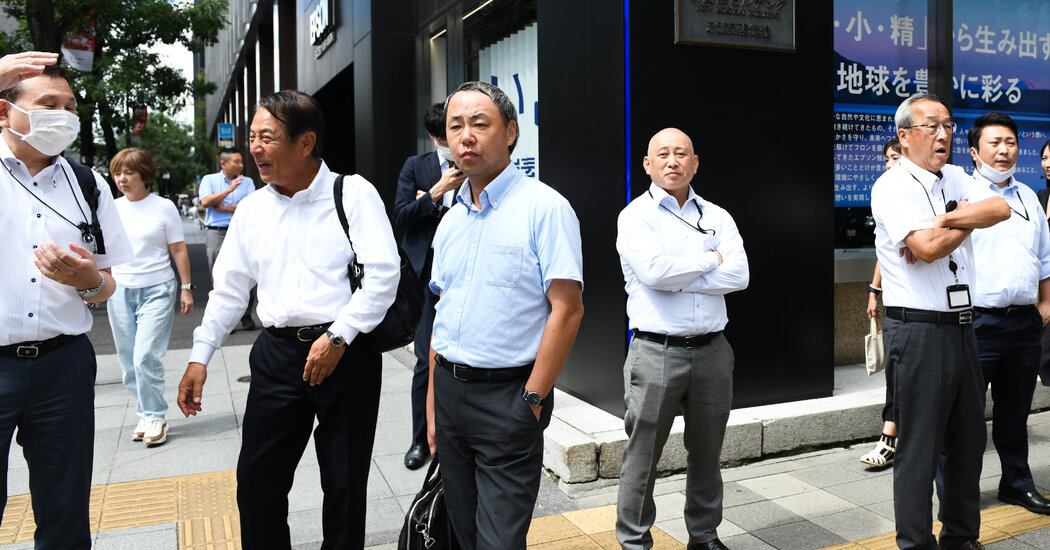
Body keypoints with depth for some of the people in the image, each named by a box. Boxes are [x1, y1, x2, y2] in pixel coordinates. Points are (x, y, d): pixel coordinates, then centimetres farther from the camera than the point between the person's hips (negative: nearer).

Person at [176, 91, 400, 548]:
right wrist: (200, 356, 12)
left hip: (347, 354, -4)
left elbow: (383, 274, -12)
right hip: (277, 355, 4)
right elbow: (229, 288, 16)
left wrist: (337, 338, -16)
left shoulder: (354, 194, -5)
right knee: (256, 483, 8)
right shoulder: (251, 209, 10)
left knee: (345, 485, 7)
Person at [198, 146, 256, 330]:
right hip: (216, 233, -1)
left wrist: (222, 207, -5)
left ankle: (246, 317, 6)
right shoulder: (209, 180, 11)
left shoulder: (247, 182, 12)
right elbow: (205, 202, -6)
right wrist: (230, 189, -9)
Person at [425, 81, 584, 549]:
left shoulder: (545, 207, -10)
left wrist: (532, 400, -15)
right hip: (449, 389, 7)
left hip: (507, 393, -6)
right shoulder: (451, 219, 11)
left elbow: (567, 309, -15)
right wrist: (433, 404, 12)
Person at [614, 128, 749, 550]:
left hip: (712, 351, 4)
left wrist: (676, 277, -11)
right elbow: (653, 271, -18)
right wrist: (710, 261, -5)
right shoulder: (636, 215, -1)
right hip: (656, 352, -4)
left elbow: (739, 274, -5)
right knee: (642, 455, 3)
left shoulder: (717, 217, 10)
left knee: (707, 454, 16)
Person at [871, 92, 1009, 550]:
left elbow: (1000, 209, -3)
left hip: (962, 327, 7)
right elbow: (927, 248, -20)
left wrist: (945, 220, -16)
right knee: (918, 446, 1)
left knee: (968, 440, 16)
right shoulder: (891, 187, -8)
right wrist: (968, 220, -3)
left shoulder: (957, 179, 14)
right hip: (918, 331, -7)